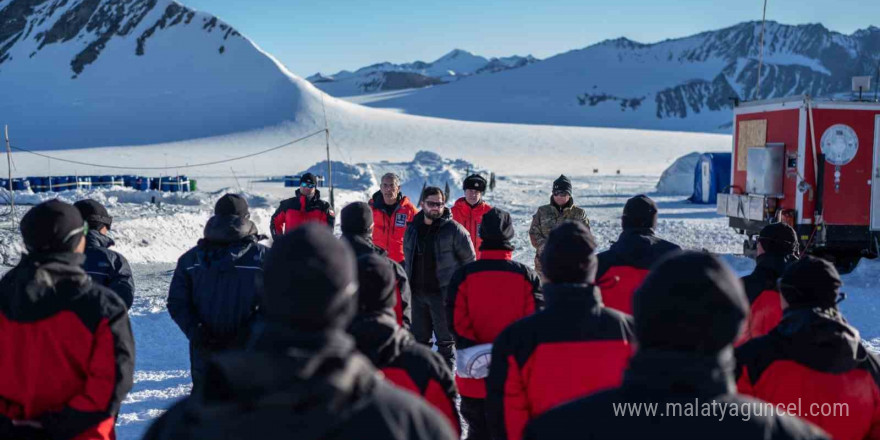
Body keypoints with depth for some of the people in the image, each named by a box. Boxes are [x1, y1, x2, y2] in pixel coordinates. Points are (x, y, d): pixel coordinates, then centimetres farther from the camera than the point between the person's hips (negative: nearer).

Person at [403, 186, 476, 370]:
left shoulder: (454, 230, -8)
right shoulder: (412, 229, 9)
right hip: (417, 292, 5)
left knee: (445, 340, 2)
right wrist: (408, 283, 16)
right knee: (419, 338, 14)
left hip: (444, 293, -5)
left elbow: (468, 259, -3)